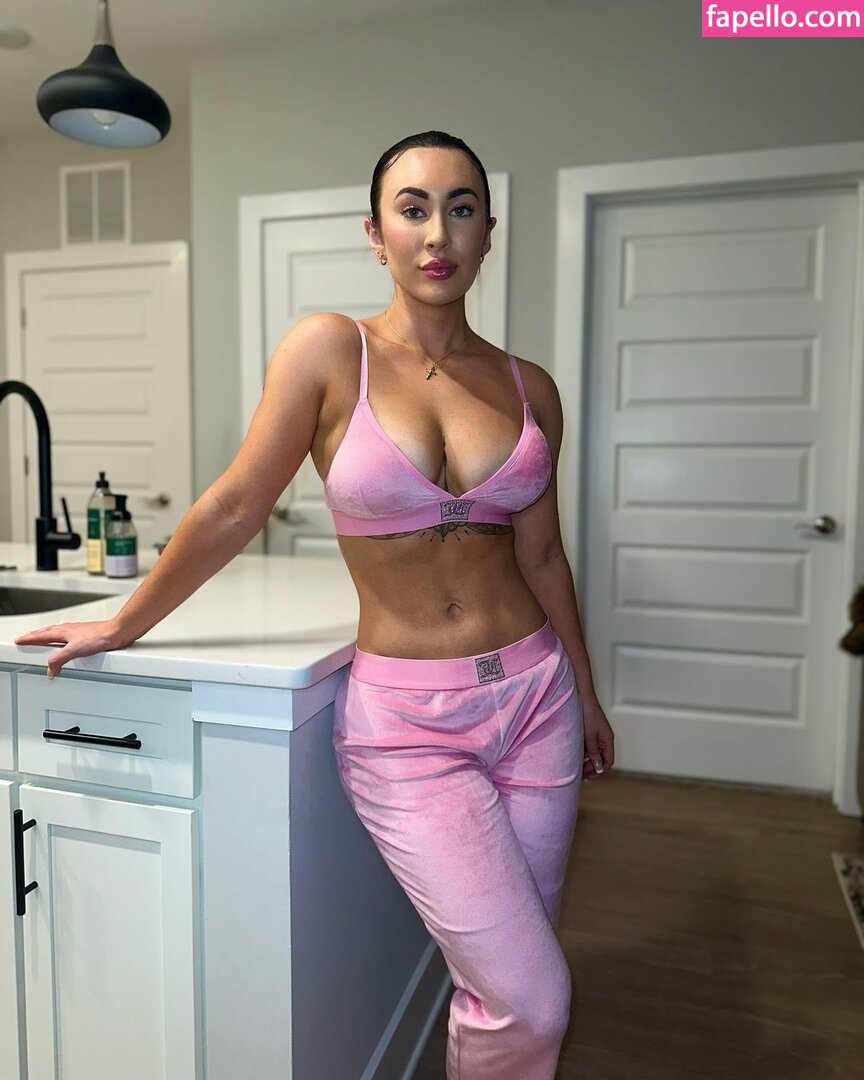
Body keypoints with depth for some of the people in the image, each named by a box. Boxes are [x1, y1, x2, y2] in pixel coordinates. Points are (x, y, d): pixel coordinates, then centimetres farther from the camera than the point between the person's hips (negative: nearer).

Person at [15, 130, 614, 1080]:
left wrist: (585, 694, 18)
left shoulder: (529, 389, 3)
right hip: (404, 720, -4)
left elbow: (541, 556, 11)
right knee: (529, 1004, -3)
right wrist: (121, 627, 5)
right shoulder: (329, 351, -8)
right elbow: (233, 509, -2)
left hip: (533, 696, 4)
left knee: (499, 979, 16)